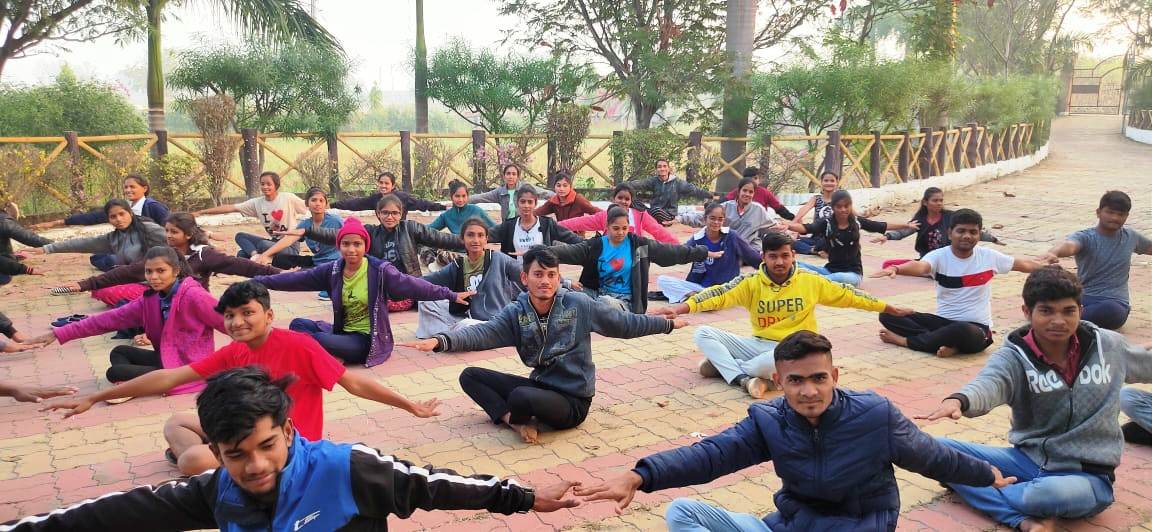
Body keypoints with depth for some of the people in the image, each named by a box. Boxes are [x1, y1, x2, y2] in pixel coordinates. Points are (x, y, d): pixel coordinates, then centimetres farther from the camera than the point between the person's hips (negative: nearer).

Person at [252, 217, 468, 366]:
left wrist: (450, 295, -17)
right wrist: (256, 282, 1)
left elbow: (412, 286, -12)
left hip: (367, 340, -6)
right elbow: (295, 279, 4)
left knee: (315, 340, -28)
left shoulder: (380, 271, -10)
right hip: (342, 333, 6)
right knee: (298, 325, -10)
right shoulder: (332, 271, 3)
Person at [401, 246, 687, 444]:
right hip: (540, 386, 5)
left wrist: (668, 324, 9)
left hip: (573, 401, -5)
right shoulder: (516, 313, -5)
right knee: (470, 376, -3)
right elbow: (483, 333, -21)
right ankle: (516, 421, -15)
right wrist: (441, 341, -40)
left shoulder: (579, 304, -12)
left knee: (520, 396, -35)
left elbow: (625, 323, 0)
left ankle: (518, 418, -1)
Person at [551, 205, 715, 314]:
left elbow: (670, 251, 3)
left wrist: (705, 253, 3)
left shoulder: (639, 244, 0)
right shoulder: (595, 246, 0)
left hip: (624, 300, -2)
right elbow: (569, 251, -11)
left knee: (606, 303, -38)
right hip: (597, 294, 2)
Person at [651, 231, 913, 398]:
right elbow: (719, 295, -17)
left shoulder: (810, 281, -3)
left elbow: (848, 295, 6)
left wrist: (890, 309, 12)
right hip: (758, 345, 2)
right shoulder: (751, 283, -4)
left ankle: (722, 364, -16)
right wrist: (680, 308, -31)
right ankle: (745, 379, -29)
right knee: (702, 334, -14)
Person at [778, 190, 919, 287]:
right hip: (831, 269, 1)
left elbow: (883, 226, 16)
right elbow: (806, 228, -24)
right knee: (796, 266, -21)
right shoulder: (826, 223, -6)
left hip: (852, 273, -1)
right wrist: (789, 225, -45)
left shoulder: (857, 221, 2)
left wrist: (906, 225, 24)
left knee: (846, 280, -40)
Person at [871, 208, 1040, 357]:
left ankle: (905, 340, -17)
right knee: (889, 315, -17)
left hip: (977, 328, -1)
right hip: (943, 321, 2)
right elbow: (920, 266, -31)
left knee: (961, 331, -40)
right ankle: (947, 343, -27)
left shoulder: (989, 257, -2)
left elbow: (1024, 265, 15)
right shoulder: (939, 256, -8)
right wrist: (895, 269, -53)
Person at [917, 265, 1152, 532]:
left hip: (1087, 475, -1)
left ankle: (981, 491, -11)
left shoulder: (1109, 346, -2)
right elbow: (989, 382, -34)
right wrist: (958, 400, -58)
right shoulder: (1014, 356, -11)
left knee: (1058, 493, -39)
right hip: (1028, 459, 1)